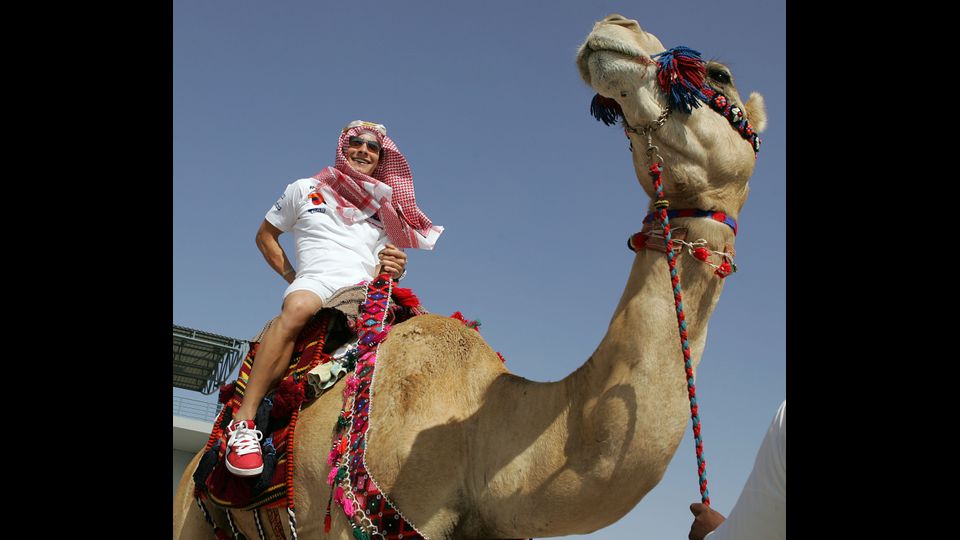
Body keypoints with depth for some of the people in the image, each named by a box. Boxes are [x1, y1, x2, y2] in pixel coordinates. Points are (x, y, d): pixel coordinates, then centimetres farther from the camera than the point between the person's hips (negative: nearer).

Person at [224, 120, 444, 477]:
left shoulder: (385, 210, 26)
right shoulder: (305, 190, 19)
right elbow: (265, 236, 23)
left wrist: (394, 267, -2)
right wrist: (292, 277, 9)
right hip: (315, 283, -3)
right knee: (299, 306, -41)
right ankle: (244, 420, -41)